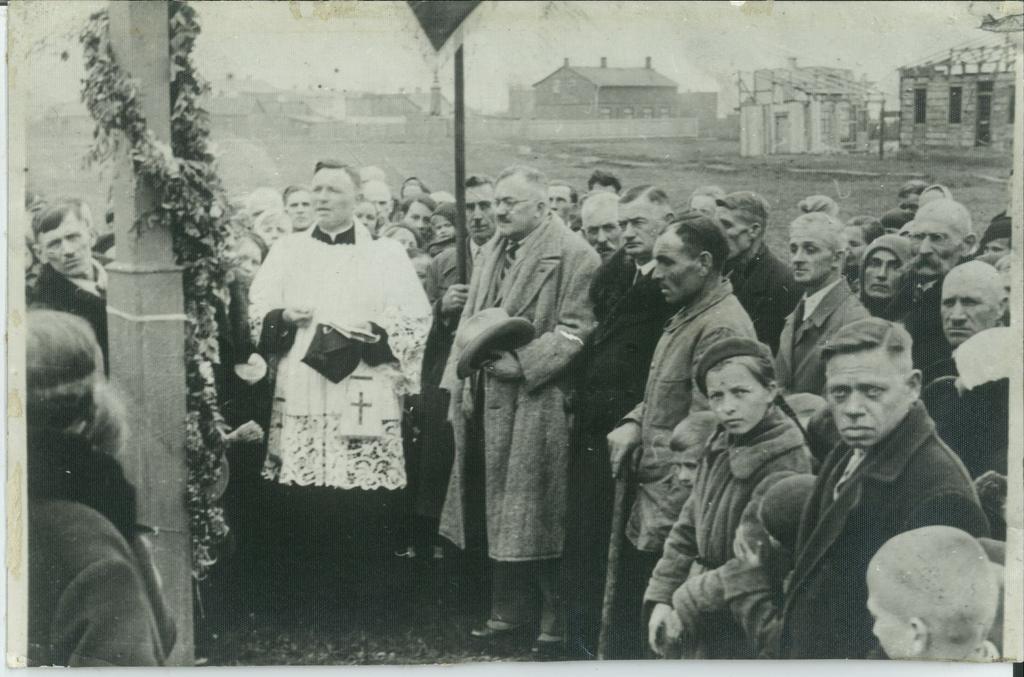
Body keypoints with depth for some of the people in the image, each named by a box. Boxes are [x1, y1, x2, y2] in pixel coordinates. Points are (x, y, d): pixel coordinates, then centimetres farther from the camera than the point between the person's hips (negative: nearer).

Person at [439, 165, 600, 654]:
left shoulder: (573, 255, -9)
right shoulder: (494, 251, 15)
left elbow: (574, 331, -15)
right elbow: (472, 320, 19)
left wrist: (517, 361, -20)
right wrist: (462, 382, 10)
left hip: (539, 402, -7)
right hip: (490, 399, 7)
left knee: (541, 515, -2)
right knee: (500, 511, 12)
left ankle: (556, 621, 9)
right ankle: (509, 612, 22)